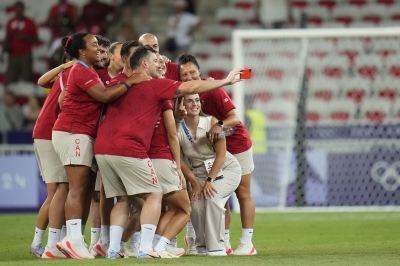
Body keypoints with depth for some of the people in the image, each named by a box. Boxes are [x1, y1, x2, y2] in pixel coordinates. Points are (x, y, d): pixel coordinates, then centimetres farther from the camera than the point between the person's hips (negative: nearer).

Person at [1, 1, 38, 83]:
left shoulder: (29, 23, 2)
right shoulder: (11, 23, 13)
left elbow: (35, 39, 1)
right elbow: (8, 38, 18)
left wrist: (24, 37, -13)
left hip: (25, 55, -3)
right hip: (13, 55, 3)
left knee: (26, 79, -11)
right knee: (11, 80, -3)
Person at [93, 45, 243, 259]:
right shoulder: (155, 85, 2)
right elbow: (192, 88, 1)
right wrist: (226, 80, 10)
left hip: (102, 148, 7)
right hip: (128, 149, -7)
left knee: (122, 199, 16)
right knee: (154, 195, 2)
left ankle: (113, 248, 5)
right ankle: (145, 248, -8)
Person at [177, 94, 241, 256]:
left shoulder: (211, 122, -18)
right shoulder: (177, 129, -12)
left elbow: (221, 154, -16)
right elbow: (180, 161, -5)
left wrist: (209, 181, -21)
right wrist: (195, 183, -10)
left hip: (226, 168, -2)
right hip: (200, 172, 2)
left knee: (212, 197, -27)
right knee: (196, 203, -21)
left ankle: (216, 247, -19)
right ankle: (202, 246, 2)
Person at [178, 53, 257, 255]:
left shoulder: (213, 90, -22)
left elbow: (234, 118, -26)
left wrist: (220, 125, -44)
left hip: (238, 146, -5)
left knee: (243, 194, 0)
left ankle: (247, 243, 2)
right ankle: (224, 244, 7)